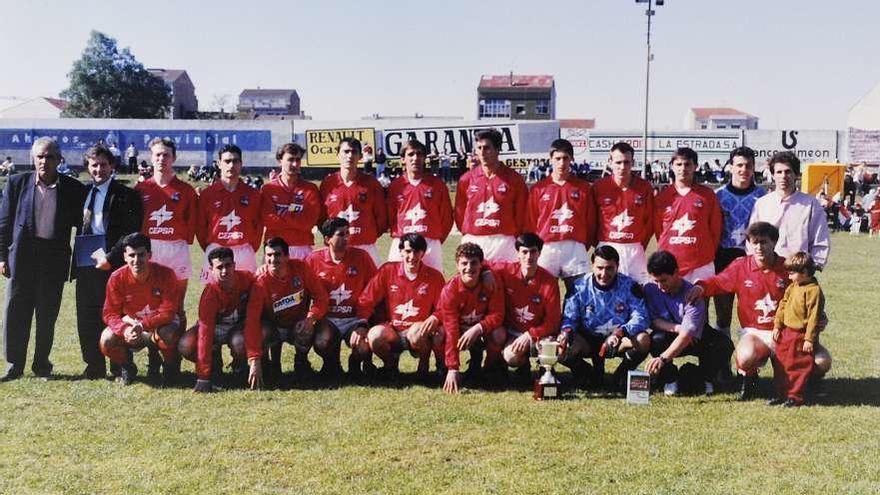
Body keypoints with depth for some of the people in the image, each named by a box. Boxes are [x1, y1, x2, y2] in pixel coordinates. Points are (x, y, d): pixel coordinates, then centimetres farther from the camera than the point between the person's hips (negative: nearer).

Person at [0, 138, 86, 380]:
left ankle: (42, 364, 20)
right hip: (21, 257, 0)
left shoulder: (73, 188, 2)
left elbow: (81, 224, 8)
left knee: (47, 316, 7)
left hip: (55, 259, 0)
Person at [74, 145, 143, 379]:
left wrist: (110, 258, -17)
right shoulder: (83, 192, 14)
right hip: (86, 265, 6)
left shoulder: (125, 195, -5)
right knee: (86, 318, 7)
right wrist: (79, 259, 11)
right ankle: (94, 367, 17)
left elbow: (130, 233, -11)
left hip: (112, 264, -5)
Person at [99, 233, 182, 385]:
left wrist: (142, 325, -34)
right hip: (129, 324, 3)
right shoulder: (117, 278, -16)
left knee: (168, 334, -37)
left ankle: (170, 367, -3)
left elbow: (168, 313, -22)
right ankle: (127, 368, 9)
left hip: (160, 325, -2)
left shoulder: (165, 274, -22)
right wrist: (125, 330, -32)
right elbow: (110, 313, -12)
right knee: (106, 341, -24)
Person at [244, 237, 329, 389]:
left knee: (306, 330, -33)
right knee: (262, 330, -33)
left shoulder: (301, 268, -16)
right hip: (274, 328, -1)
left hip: (298, 326, 1)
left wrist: (311, 317, -29)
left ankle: (301, 362, 0)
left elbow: (321, 296, -8)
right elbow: (252, 321, -31)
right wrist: (254, 361, -40)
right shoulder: (261, 282, -24)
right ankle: (273, 363, -2)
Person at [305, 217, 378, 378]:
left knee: (363, 348, -28)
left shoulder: (361, 257, 0)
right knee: (322, 343, -30)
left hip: (354, 318, 0)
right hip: (327, 318, 0)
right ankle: (331, 363, 6)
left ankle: (356, 362, 10)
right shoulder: (313, 260, 1)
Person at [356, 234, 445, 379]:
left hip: (419, 331, -1)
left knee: (417, 332, -37)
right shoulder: (388, 270, -1)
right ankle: (391, 364, 3)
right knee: (375, 335, -31)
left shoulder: (434, 277, -1)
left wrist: (434, 318, -23)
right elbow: (366, 301, 0)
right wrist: (361, 326, -15)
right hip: (392, 331, 1)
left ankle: (424, 365, -2)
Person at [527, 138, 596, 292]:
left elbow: (591, 222, 8)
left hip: (575, 250, 0)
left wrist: (583, 247, 5)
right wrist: (536, 248, 3)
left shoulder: (584, 188, 7)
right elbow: (530, 223, 7)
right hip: (546, 250, 0)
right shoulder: (538, 189, 6)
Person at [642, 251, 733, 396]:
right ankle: (669, 379, -8)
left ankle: (706, 378, 0)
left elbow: (688, 334, -38)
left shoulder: (692, 294, -28)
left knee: (724, 345, -29)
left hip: (697, 337, -2)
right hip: (671, 337, 2)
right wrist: (677, 328, -29)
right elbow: (652, 320, -13)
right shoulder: (650, 289, -16)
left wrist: (662, 358, -51)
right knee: (657, 339, -33)